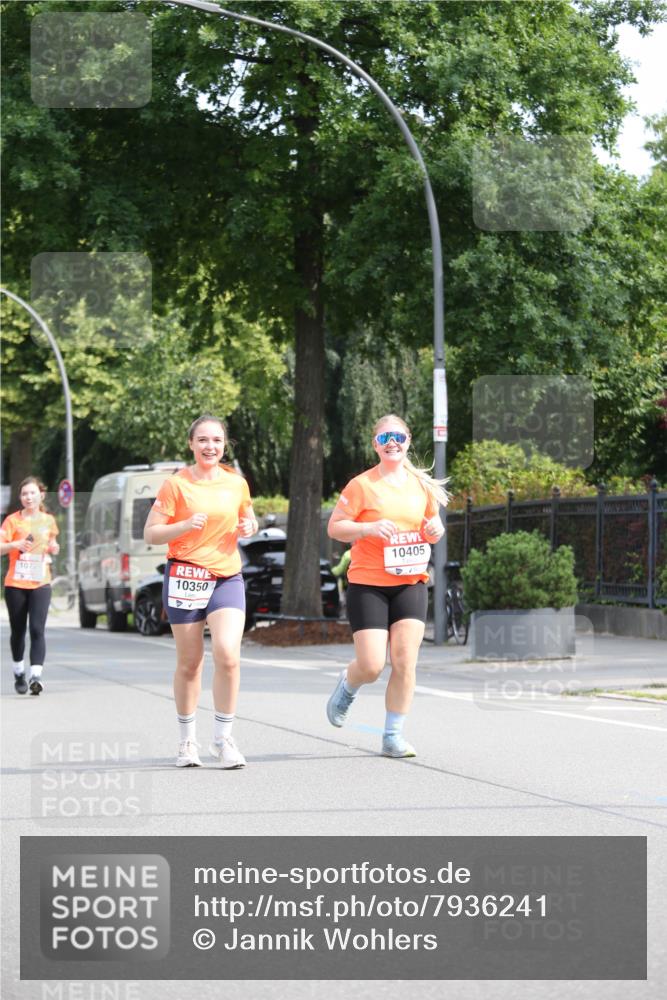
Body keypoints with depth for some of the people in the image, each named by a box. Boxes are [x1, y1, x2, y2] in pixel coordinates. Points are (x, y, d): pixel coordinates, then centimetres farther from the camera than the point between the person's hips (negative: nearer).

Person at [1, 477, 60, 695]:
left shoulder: (48, 520, 8)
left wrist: (53, 547, 4)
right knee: (18, 631, 9)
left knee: (37, 629, -13)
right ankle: (19, 673, 27)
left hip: (40, 583, 1)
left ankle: (36, 675, -19)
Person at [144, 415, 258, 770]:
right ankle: (187, 740, 22)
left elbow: (248, 518, 24)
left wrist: (249, 527, 0)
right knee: (189, 663, 5)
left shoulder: (236, 483, 7)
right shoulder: (176, 484, -3)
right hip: (185, 577, -2)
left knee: (228, 655, -16)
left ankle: (223, 738, -3)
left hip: (227, 578, 2)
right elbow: (151, 533, -5)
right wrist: (187, 525, -20)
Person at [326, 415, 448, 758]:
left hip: (411, 583, 4)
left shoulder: (421, 485, 8)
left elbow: (433, 525, 22)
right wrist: (369, 528, -22)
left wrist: (436, 530, -2)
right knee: (372, 666, -8)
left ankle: (393, 736, 5)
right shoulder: (362, 485, -6)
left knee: (405, 662, -6)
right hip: (368, 585, -4)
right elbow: (334, 527, -7)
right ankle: (347, 686, 28)